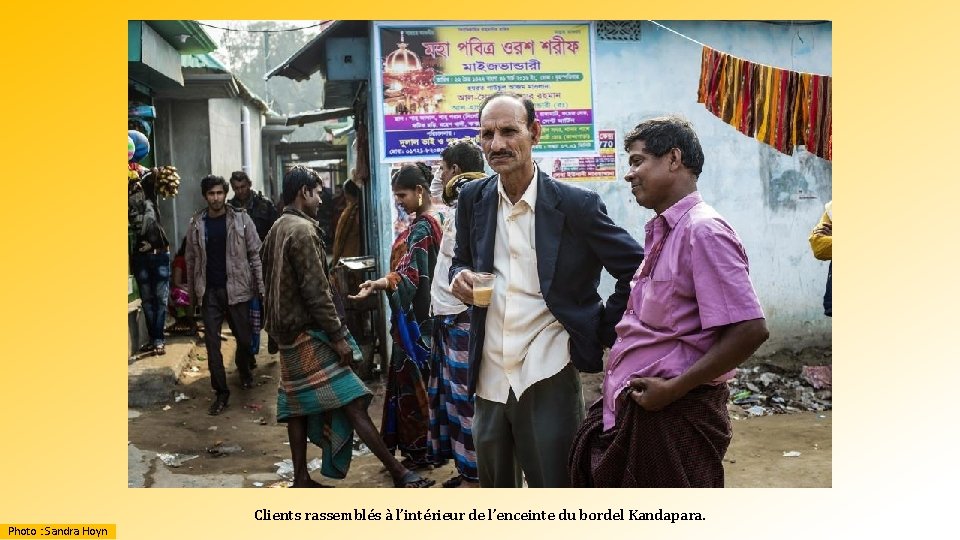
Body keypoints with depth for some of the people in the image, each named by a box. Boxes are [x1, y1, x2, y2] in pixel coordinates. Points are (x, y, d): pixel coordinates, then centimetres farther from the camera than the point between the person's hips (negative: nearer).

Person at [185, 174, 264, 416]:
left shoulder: (241, 219, -3)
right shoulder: (196, 224, 3)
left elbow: (255, 253, -2)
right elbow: (191, 259, 8)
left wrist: (260, 286, -6)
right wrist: (192, 291, 8)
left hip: (237, 288, -1)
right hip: (209, 292, 1)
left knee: (244, 337, 10)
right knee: (212, 343, -1)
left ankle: (245, 371, 39)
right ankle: (221, 392, 8)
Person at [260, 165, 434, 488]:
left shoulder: (276, 230, 13)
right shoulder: (302, 230, -16)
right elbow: (316, 291, -21)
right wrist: (338, 336, -18)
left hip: (288, 330, 10)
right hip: (308, 332, -10)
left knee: (300, 404, 12)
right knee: (353, 401, -10)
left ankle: (301, 479, 15)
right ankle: (398, 473, -9)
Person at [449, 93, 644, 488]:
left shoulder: (577, 205, -10)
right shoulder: (473, 199, 4)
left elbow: (638, 270, -5)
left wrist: (602, 330, -4)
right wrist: (460, 278, -4)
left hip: (548, 379, -5)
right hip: (489, 377, 5)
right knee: (493, 487, 19)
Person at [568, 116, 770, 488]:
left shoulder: (703, 231, -16)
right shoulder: (660, 233, 12)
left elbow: (750, 331, -24)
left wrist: (672, 389, -20)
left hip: (676, 413, -9)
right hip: (635, 407, 9)